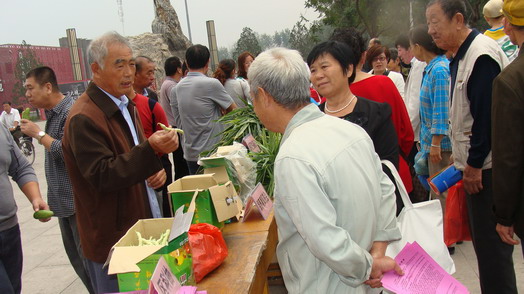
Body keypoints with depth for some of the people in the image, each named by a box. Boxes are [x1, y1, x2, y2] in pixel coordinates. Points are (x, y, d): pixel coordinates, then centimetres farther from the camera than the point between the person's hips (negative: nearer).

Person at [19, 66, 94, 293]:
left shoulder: (71, 112, -16)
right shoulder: (53, 113, 12)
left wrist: (39, 134, -15)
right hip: (65, 200, 10)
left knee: (87, 256, -1)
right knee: (75, 255, 17)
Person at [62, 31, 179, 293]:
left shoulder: (125, 105, 11)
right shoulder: (83, 119, -19)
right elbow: (102, 176, -24)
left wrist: (154, 170, 1)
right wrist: (151, 149, -35)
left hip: (146, 227, 8)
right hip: (113, 239, -8)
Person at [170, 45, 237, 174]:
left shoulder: (175, 89, 4)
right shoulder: (211, 84, -13)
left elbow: (179, 122, 11)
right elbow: (233, 109, -2)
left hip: (190, 154, 6)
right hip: (212, 153, -5)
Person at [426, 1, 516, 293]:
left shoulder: (481, 54, -16)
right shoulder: (462, 55, 14)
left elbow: (487, 114, -20)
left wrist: (474, 164, -17)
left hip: (487, 167, -9)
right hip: (475, 164, 10)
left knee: (491, 243, -1)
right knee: (484, 239, 17)